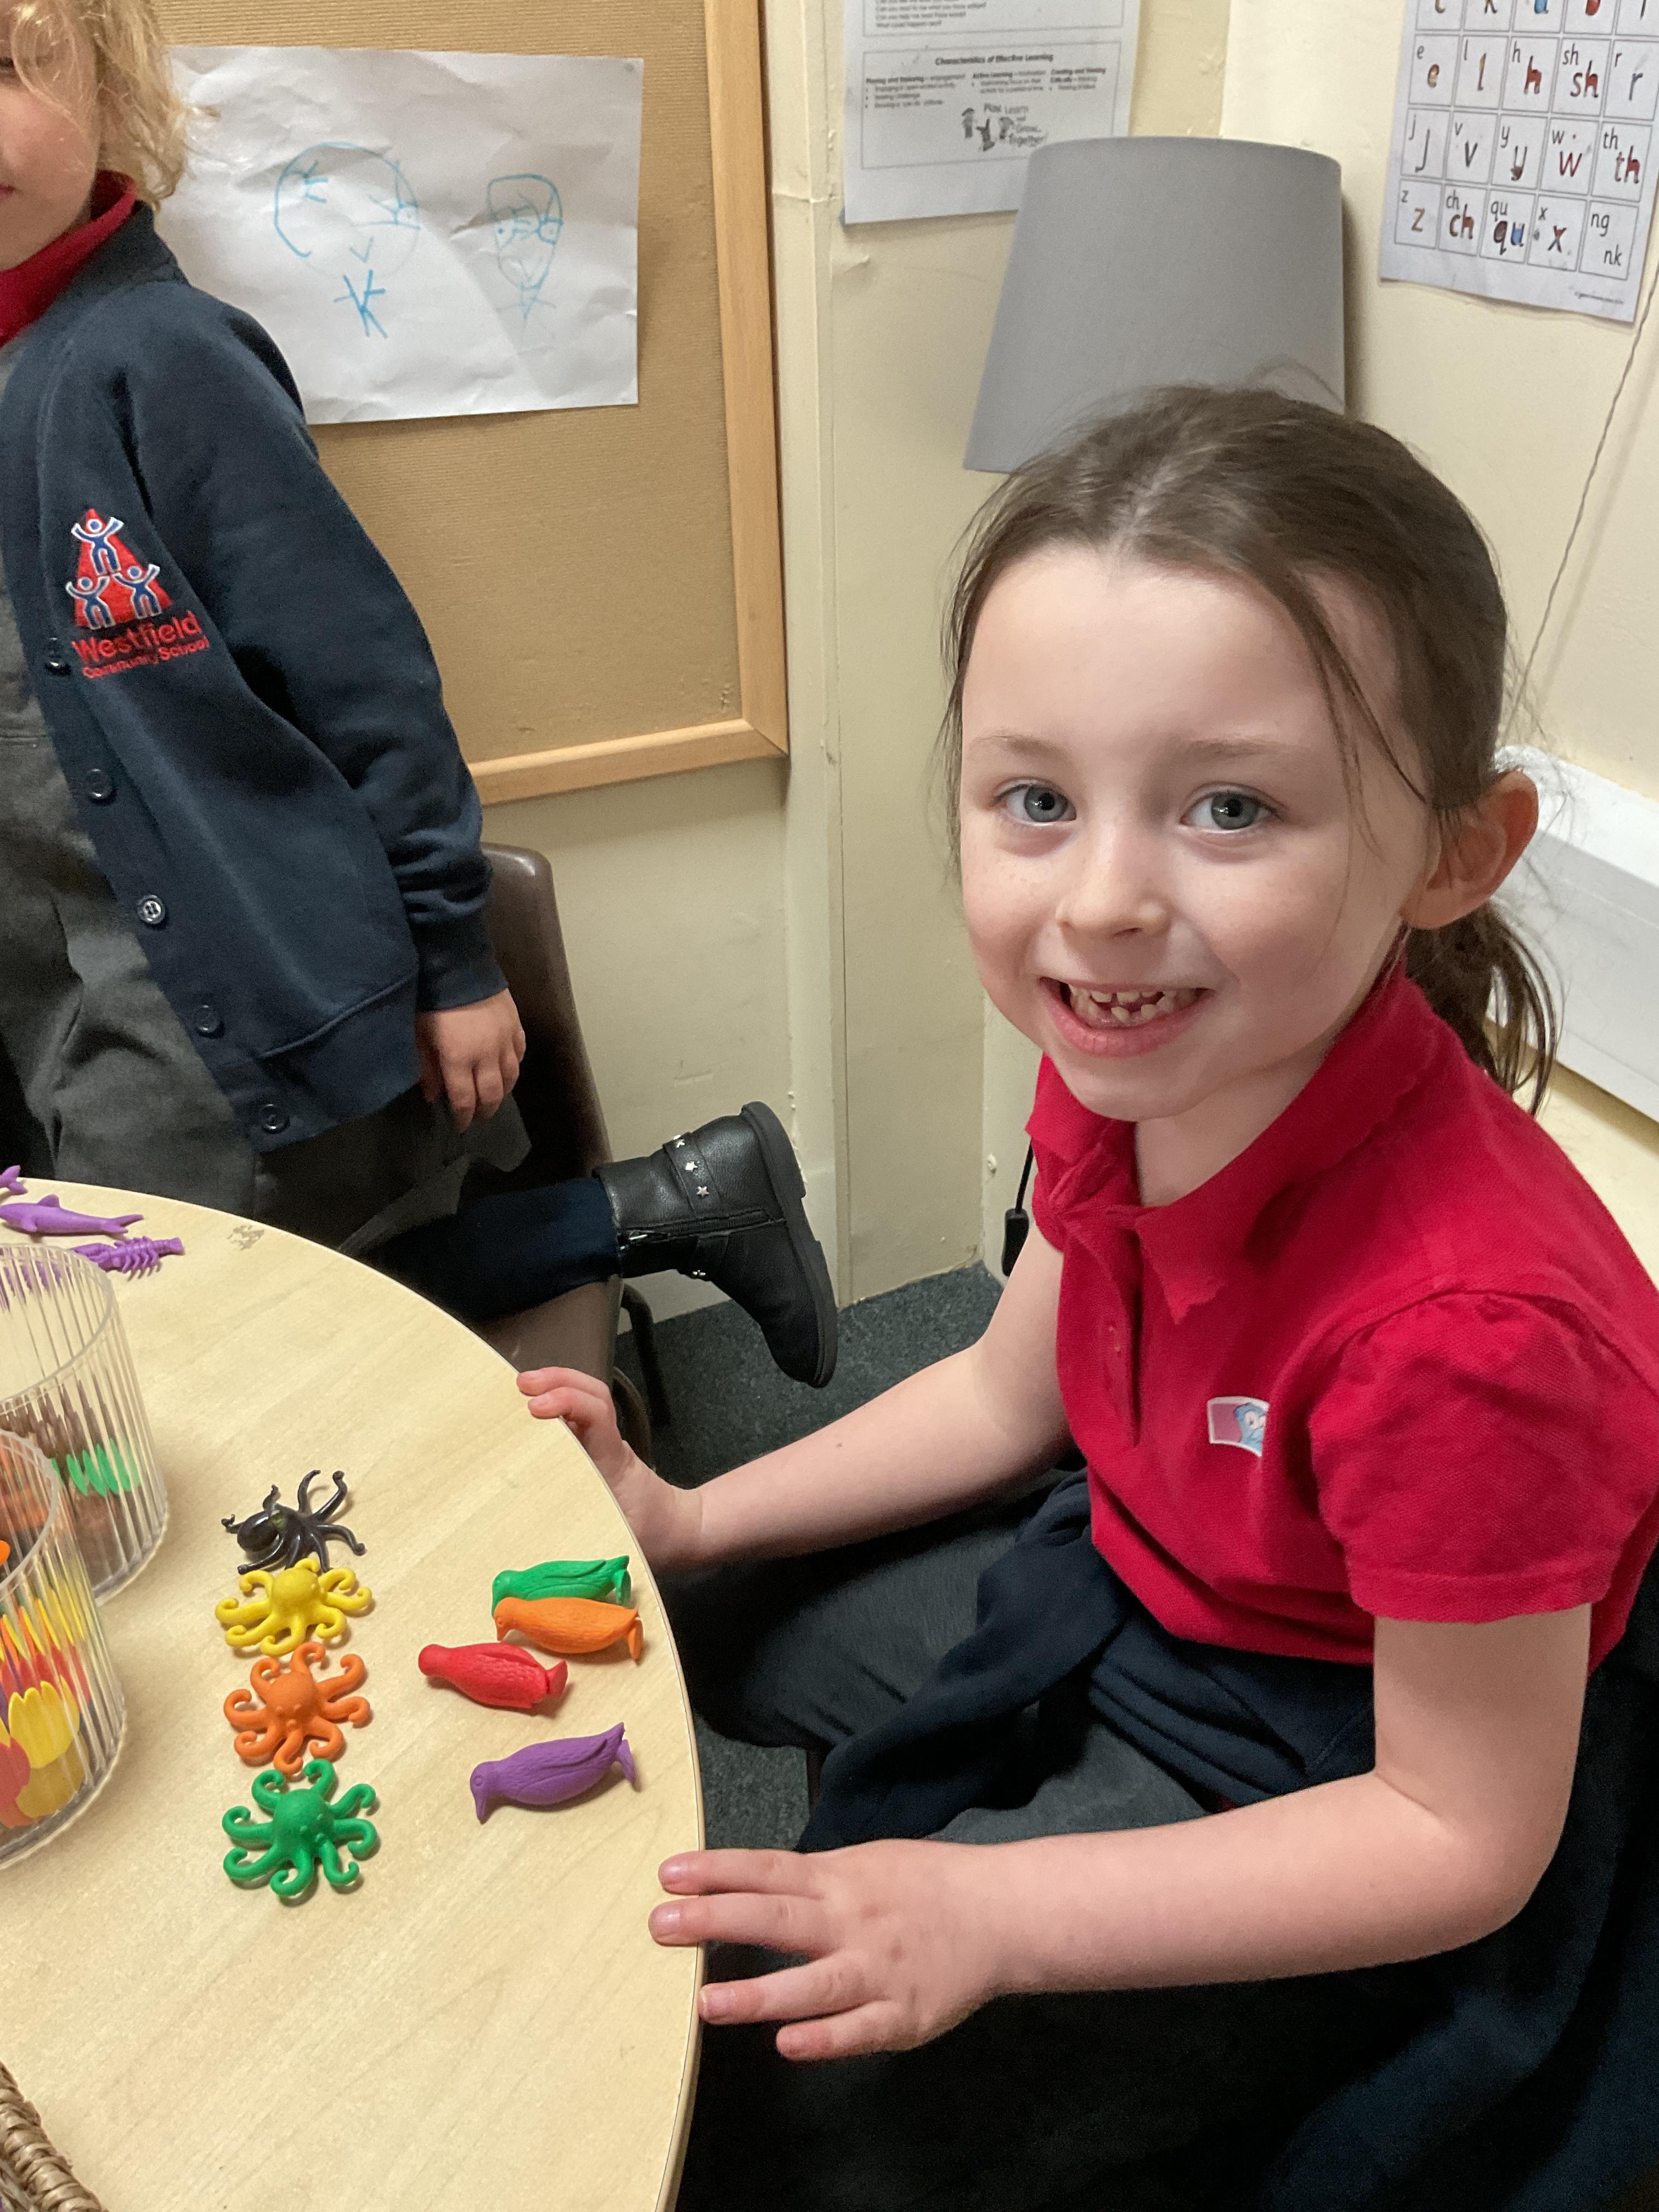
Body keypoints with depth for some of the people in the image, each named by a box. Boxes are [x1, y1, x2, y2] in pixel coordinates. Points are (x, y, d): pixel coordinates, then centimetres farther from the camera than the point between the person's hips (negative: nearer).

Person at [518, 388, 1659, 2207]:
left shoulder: (1463, 1324, -39)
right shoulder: (1126, 1076, -17)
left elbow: (1465, 1839, -24)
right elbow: (1006, 1392, 2)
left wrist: (995, 1916, -26)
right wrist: (687, 1523, -2)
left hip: (1327, 1765, -6)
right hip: (1128, 1580, 7)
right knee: (659, 1618, 20)